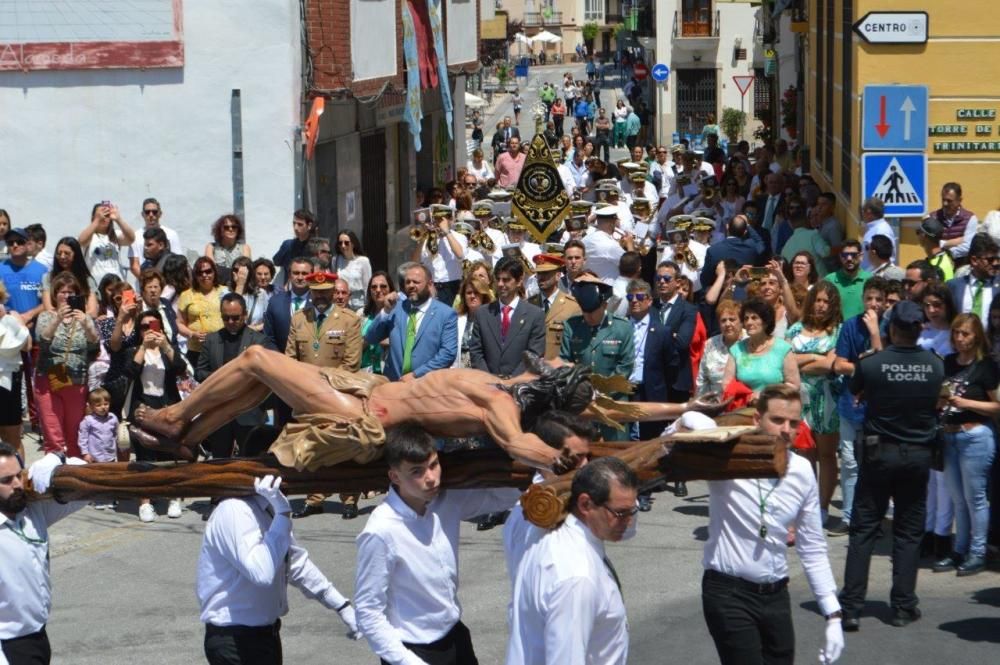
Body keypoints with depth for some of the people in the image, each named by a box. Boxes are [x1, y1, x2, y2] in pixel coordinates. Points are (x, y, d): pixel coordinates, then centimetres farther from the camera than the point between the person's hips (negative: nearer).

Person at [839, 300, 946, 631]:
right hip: (919, 454, 2)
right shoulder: (936, 365, -7)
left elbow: (854, 393, 6)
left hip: (880, 452, -2)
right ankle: (903, 606, 12)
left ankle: (851, 607, 1)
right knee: (909, 532, 11)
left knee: (863, 529, 4)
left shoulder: (871, 364, -15)